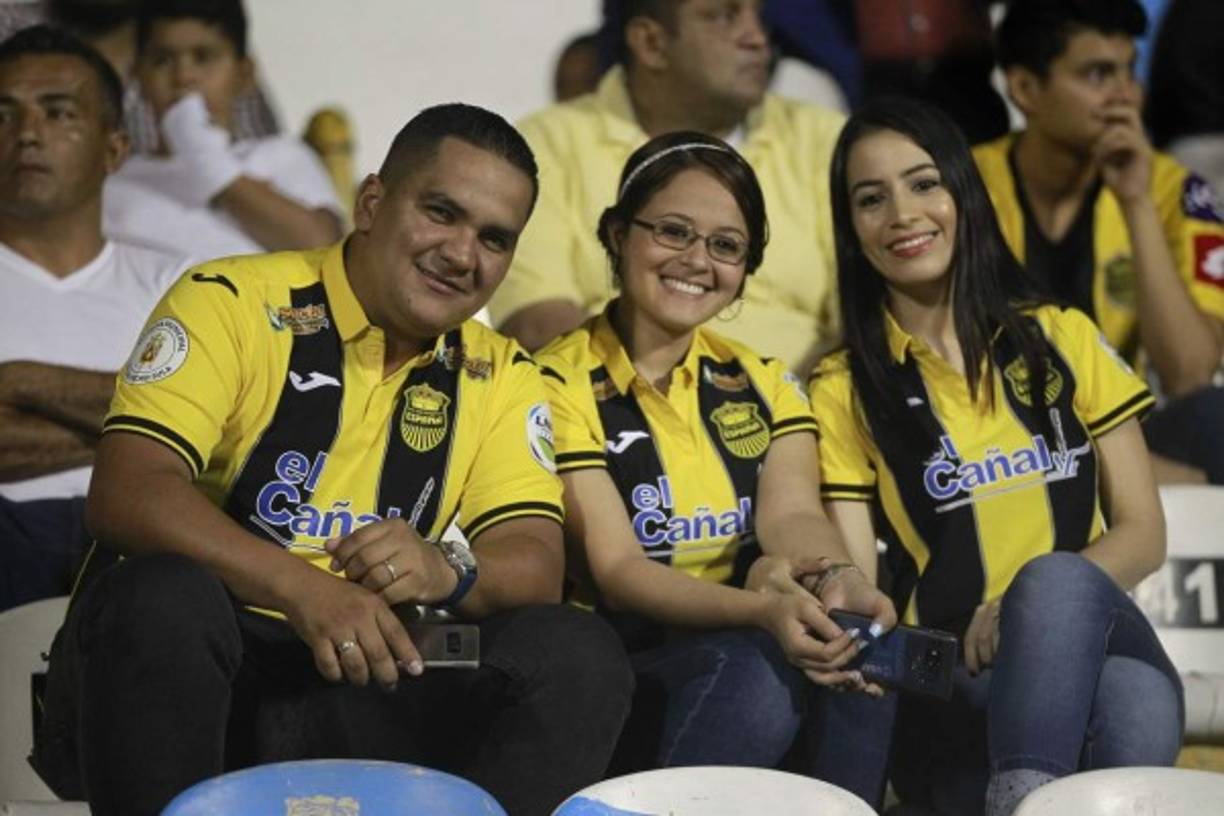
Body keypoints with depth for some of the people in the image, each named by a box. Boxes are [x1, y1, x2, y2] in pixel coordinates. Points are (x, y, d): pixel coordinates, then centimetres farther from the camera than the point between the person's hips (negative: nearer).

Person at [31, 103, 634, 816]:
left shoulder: (499, 377, 11)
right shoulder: (231, 304, -4)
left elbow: (537, 565, 1)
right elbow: (126, 493, -16)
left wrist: (448, 571, -24)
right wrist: (303, 588, -31)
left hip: (354, 686, 4)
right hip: (169, 670, -3)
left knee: (582, 657, -16)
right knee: (163, 596, -36)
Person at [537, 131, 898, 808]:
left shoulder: (760, 382, 13)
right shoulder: (562, 386, -4)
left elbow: (792, 513, -6)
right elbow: (616, 569, -14)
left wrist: (838, 579, -31)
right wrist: (764, 609, -32)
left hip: (754, 648, 4)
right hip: (614, 668, -4)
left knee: (865, 657, -28)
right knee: (761, 668, -35)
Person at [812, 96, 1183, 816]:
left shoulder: (1064, 339, 14)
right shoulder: (843, 392, 11)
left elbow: (1142, 533, 8)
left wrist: (1026, 612, -12)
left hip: (1095, 631, 1)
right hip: (954, 683, -1)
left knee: (1056, 577, -39)